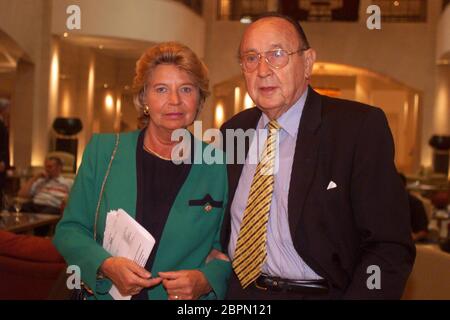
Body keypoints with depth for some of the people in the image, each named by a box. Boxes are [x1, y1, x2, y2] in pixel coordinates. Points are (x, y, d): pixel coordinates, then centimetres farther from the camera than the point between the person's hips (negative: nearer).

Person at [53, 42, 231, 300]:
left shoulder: (218, 167, -7)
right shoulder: (102, 150, -4)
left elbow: (231, 250, -1)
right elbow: (69, 230, -1)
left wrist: (204, 281, -19)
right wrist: (105, 265, -17)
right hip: (105, 293, 1)